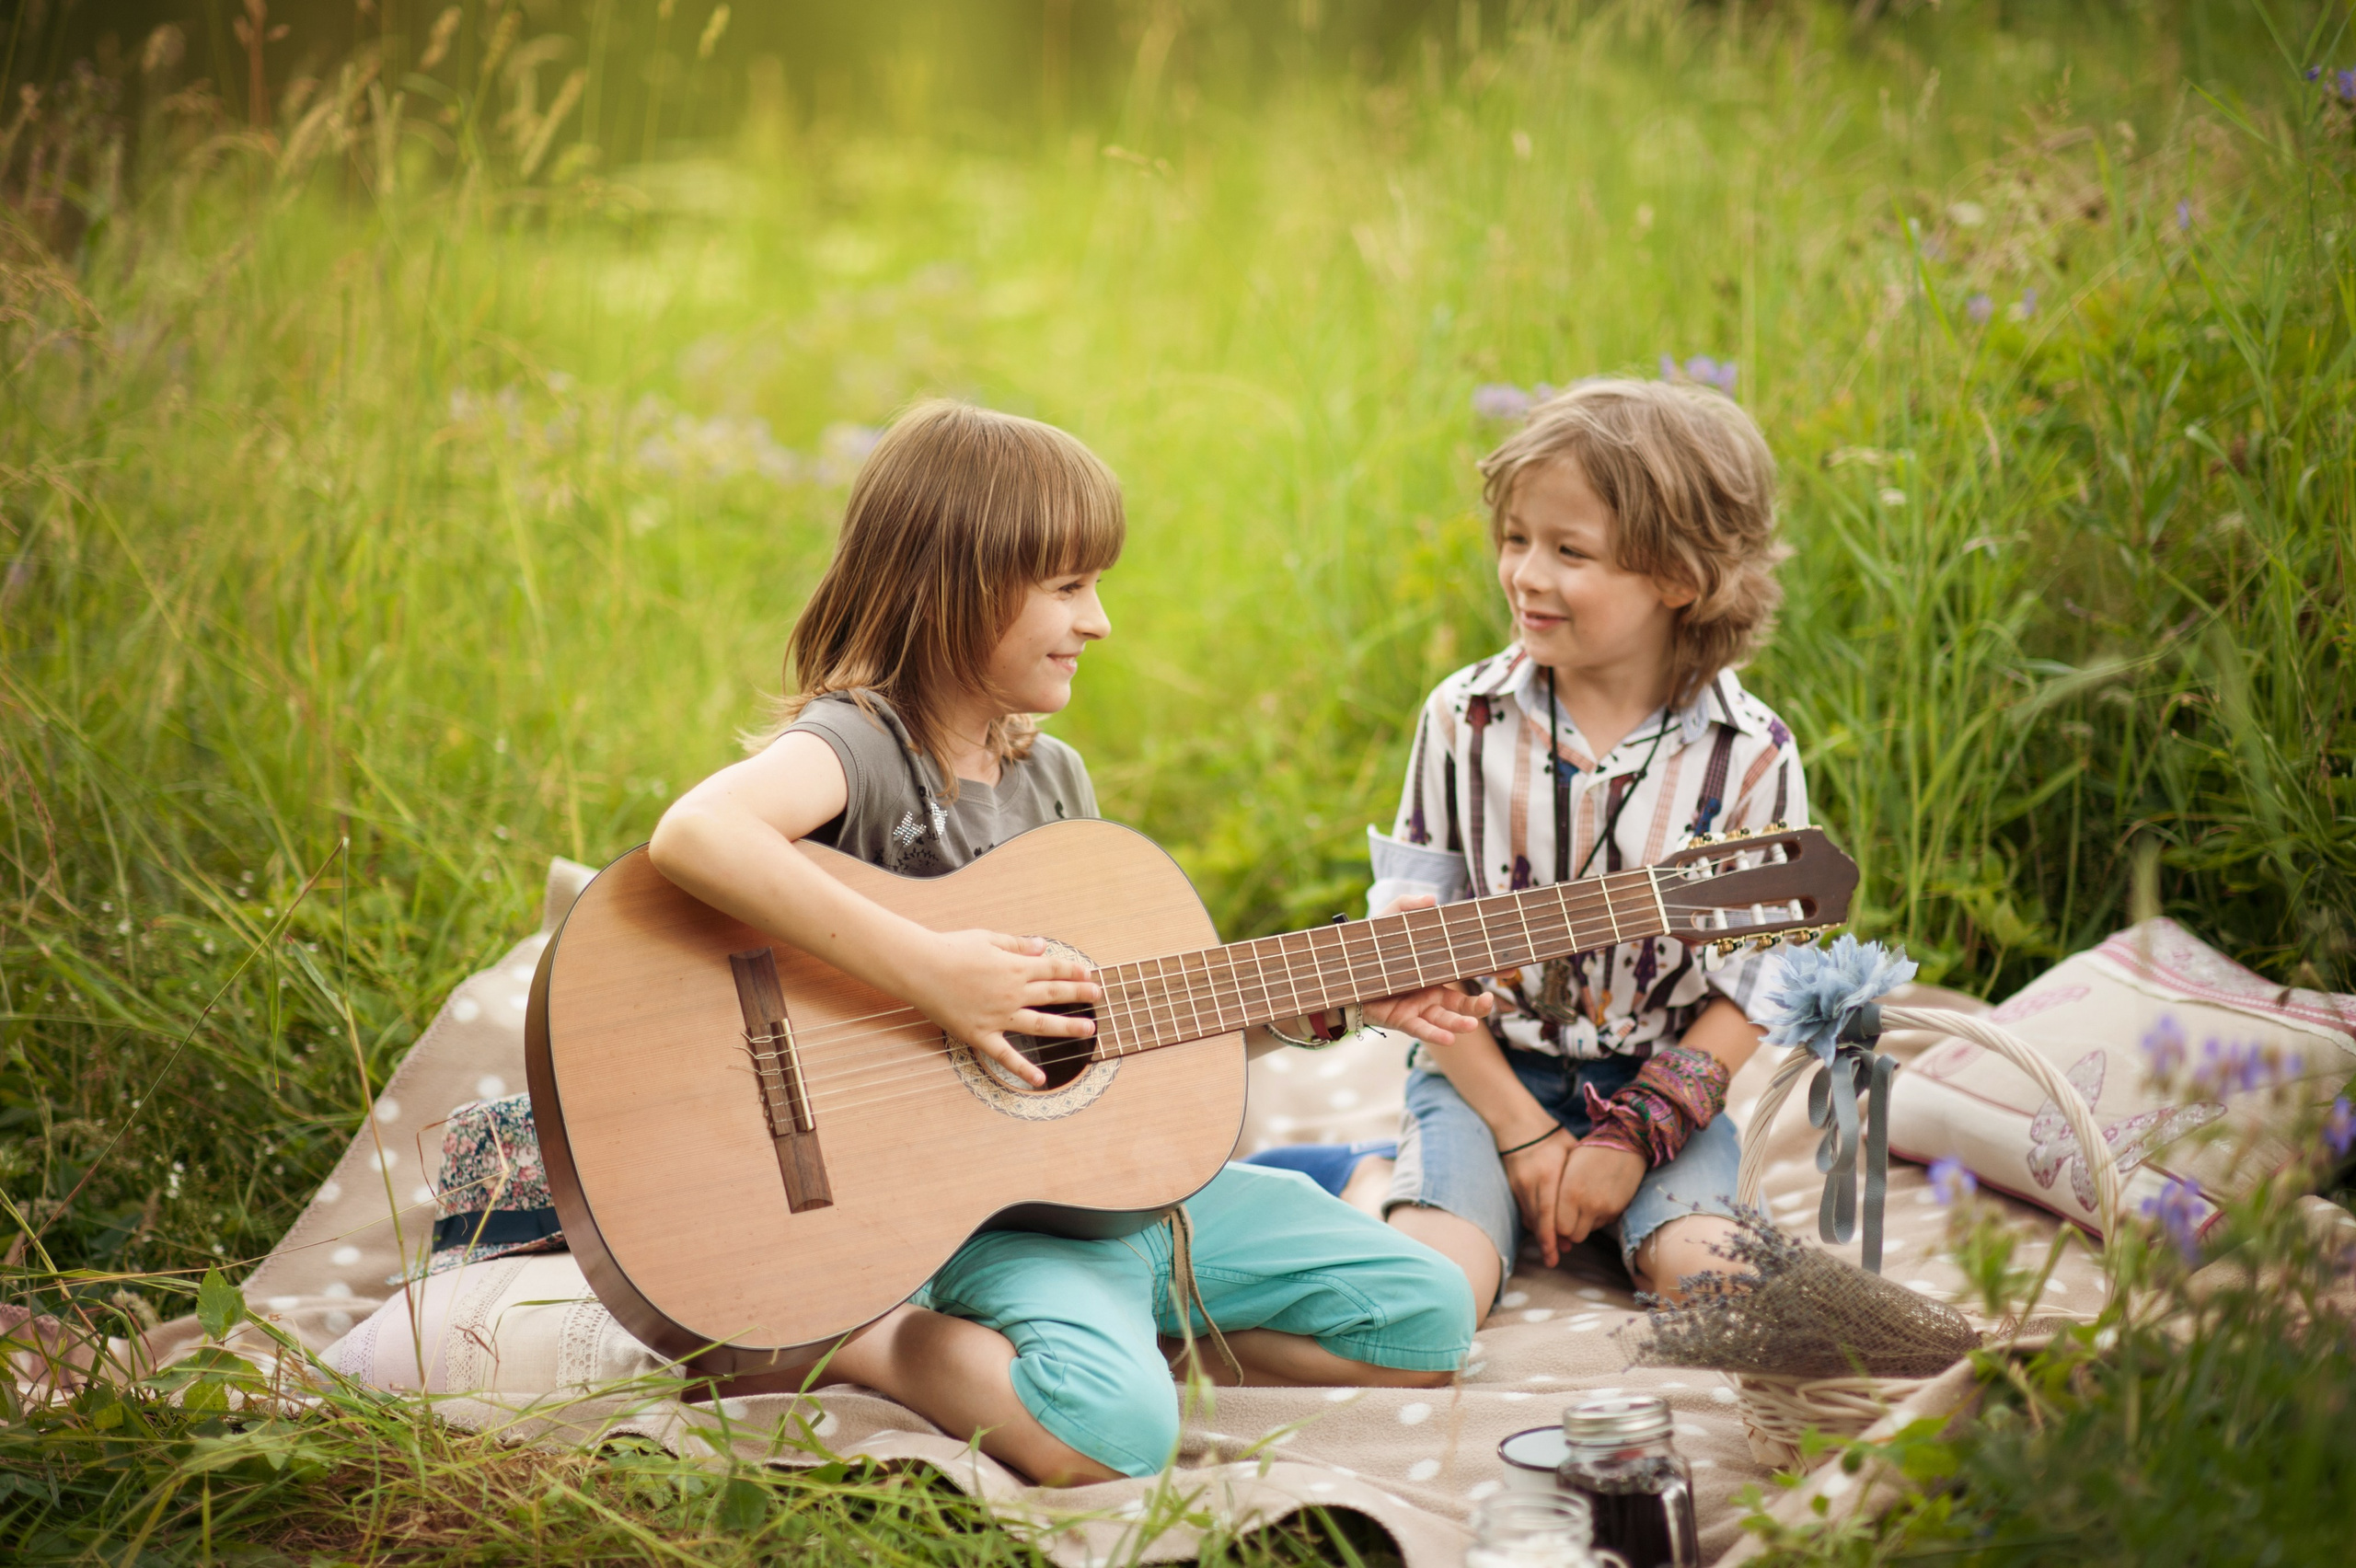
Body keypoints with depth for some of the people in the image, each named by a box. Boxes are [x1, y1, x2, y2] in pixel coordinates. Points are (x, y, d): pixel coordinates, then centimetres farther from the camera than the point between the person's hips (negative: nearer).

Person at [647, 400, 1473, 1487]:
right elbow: (693, 835, -38)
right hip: (962, 1197, -8)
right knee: (1112, 1431, -34)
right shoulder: (857, 742, -14)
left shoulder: (1053, 774, 11)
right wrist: (928, 973, -35)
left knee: (1427, 1323, 4)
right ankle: (851, 1341, -10)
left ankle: (1121, 1340, 9)